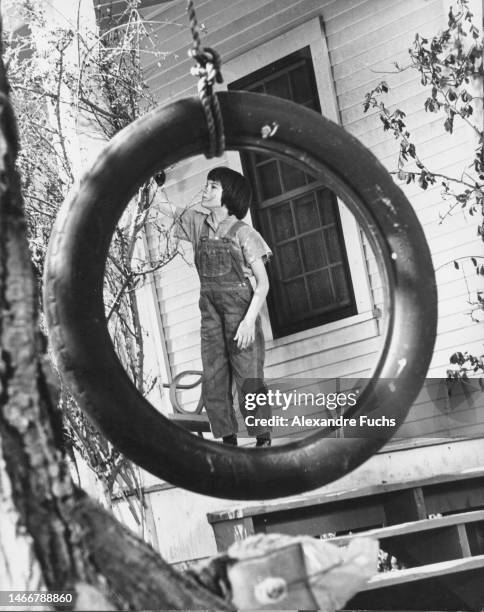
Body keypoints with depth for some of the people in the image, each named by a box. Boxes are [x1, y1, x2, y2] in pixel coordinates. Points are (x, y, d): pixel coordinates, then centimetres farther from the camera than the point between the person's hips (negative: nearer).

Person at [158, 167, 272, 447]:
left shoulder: (243, 233, -6)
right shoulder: (197, 223, 9)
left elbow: (263, 282, -8)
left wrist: (250, 320, -17)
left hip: (241, 309, -5)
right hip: (211, 311, 5)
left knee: (248, 379, -6)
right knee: (213, 382, 3)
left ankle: (263, 440, 4)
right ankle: (228, 441, 11)